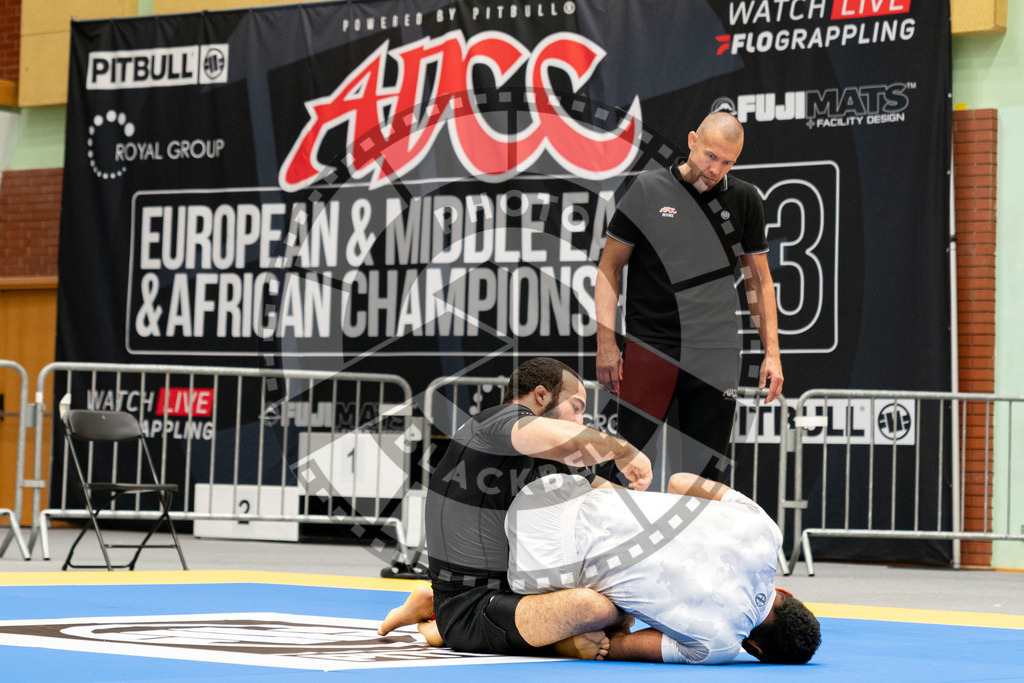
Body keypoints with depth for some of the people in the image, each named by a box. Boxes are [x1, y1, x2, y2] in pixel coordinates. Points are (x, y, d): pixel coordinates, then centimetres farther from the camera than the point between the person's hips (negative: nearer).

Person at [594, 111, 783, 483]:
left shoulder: (745, 199, 7)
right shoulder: (648, 189, -1)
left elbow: (759, 279, 14)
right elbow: (609, 267, 3)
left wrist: (772, 352, 7)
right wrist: (605, 343, -6)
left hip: (717, 356, 3)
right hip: (649, 351, -2)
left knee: (708, 471, 3)